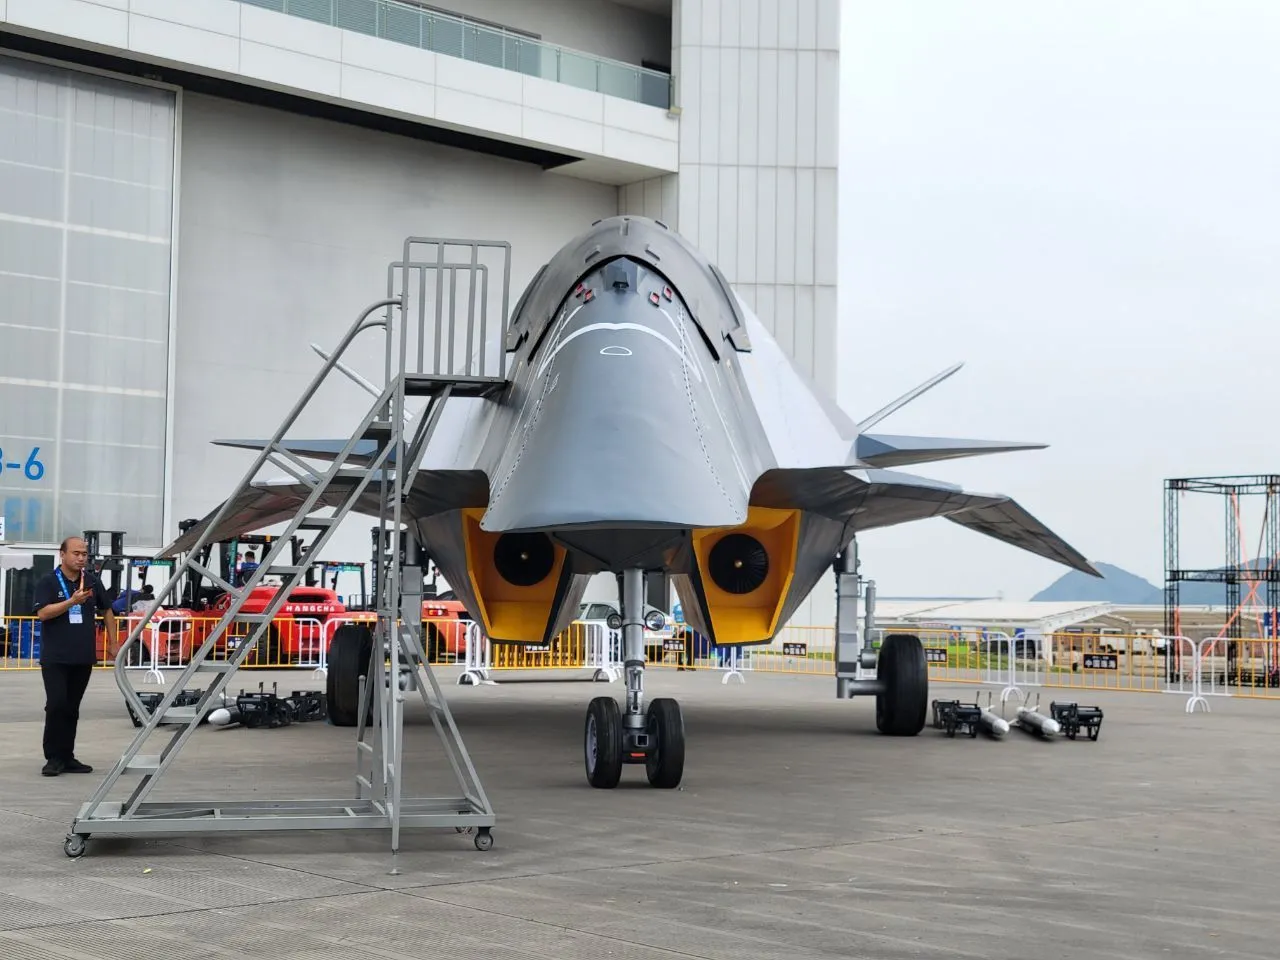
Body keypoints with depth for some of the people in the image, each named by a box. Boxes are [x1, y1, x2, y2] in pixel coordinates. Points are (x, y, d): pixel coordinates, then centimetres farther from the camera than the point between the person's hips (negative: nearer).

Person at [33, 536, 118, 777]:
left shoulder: (93, 581, 8)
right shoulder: (47, 582, -5)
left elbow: (107, 611, 19)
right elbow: (43, 613, -18)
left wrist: (112, 643, 16)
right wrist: (72, 601, -27)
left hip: (83, 658, 4)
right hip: (55, 658, -4)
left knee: (71, 709, 8)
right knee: (56, 705, -11)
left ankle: (67, 757, 13)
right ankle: (53, 758, -2)